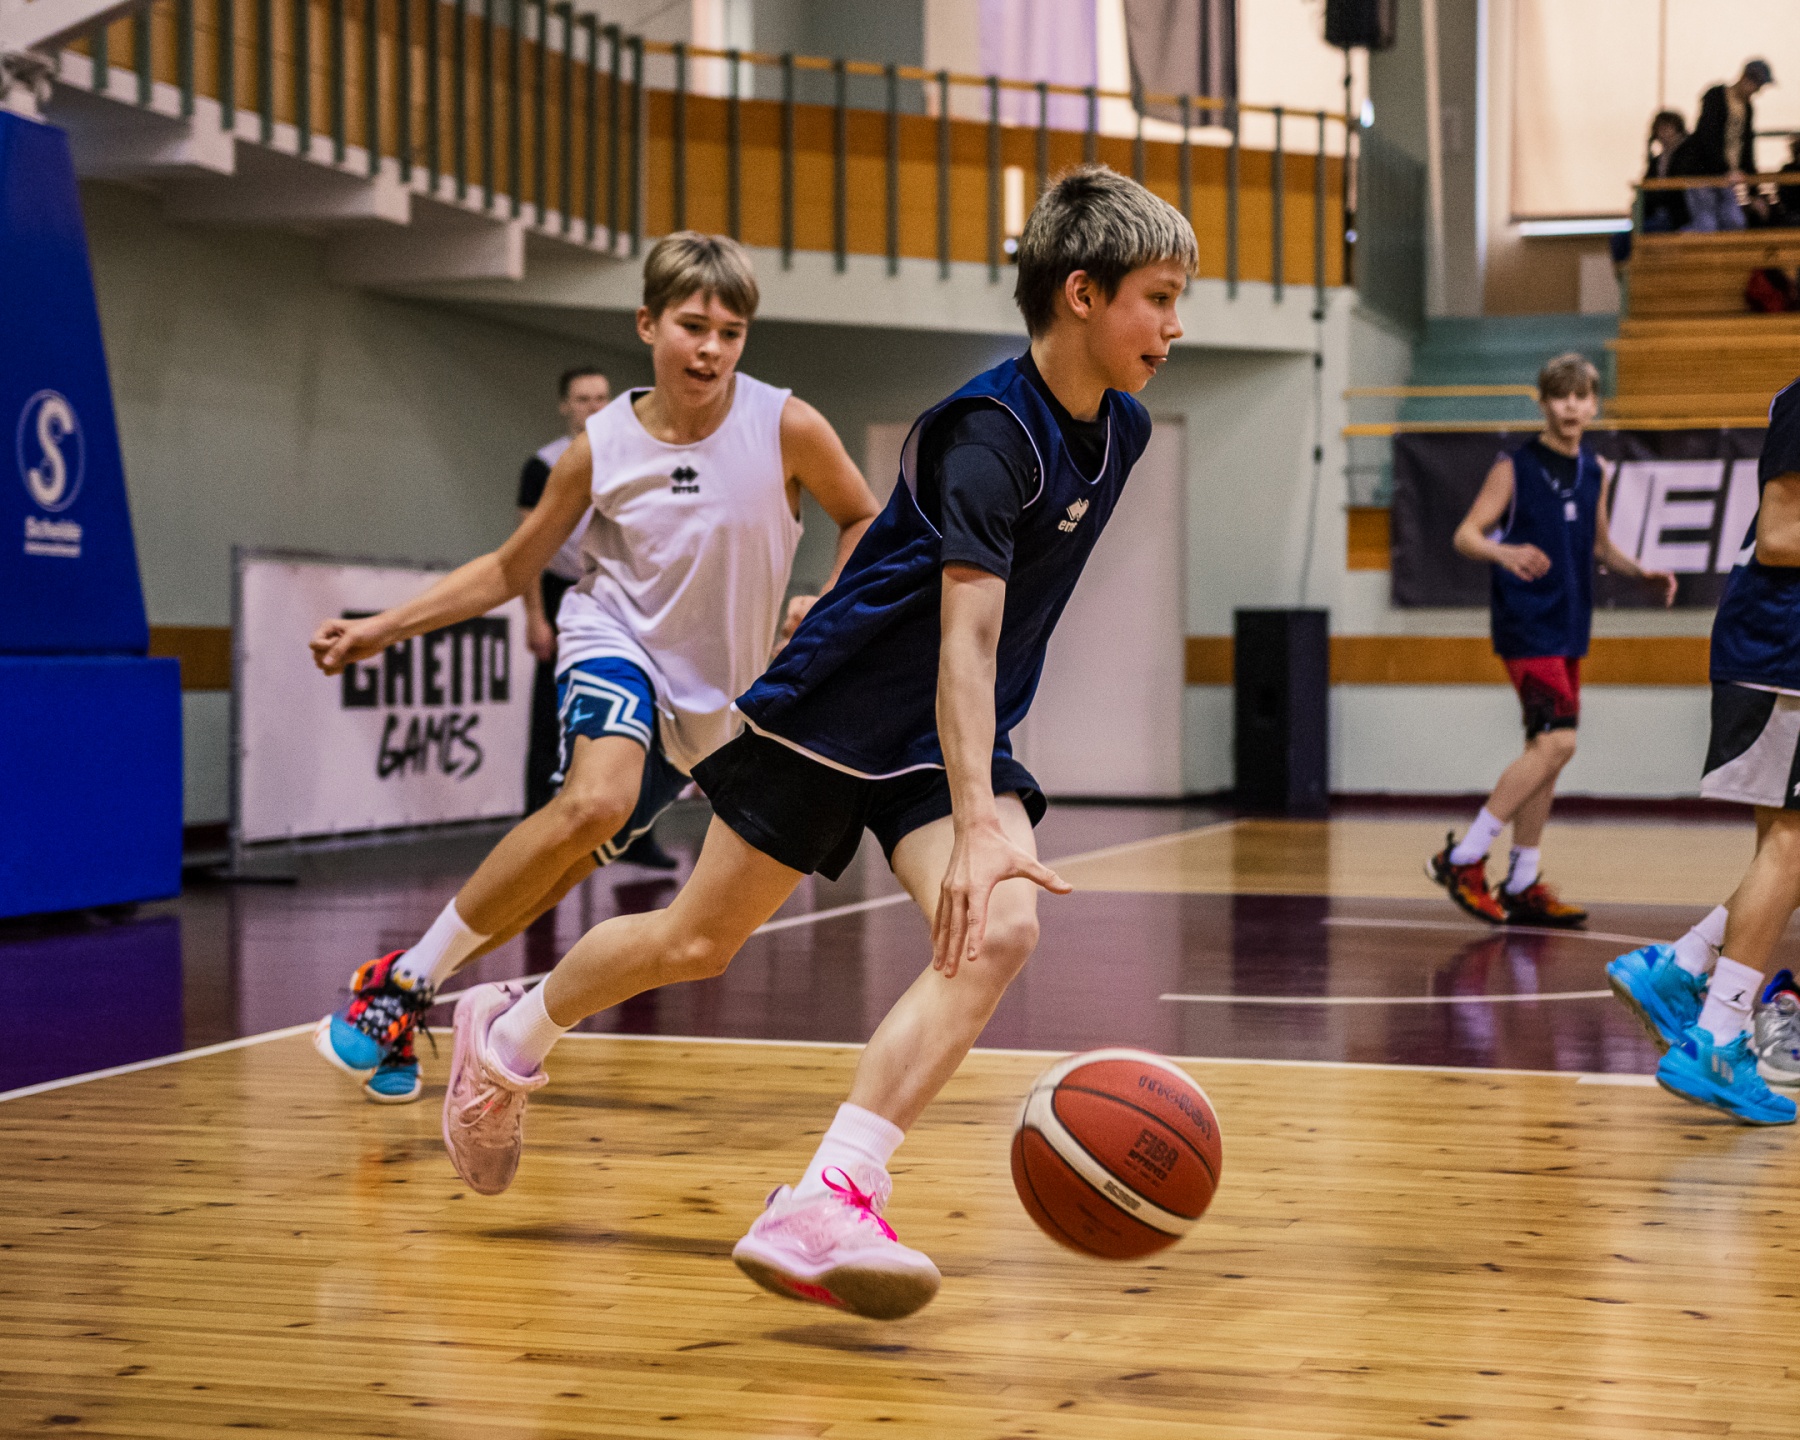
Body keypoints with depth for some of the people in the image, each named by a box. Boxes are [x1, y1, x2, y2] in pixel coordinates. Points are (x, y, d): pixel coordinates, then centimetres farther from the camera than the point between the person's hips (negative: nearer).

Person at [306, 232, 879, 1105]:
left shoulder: (785, 427, -13)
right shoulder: (599, 449, -9)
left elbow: (863, 521, 4)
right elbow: (508, 570, 1)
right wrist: (383, 628, -6)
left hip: (707, 695, 2)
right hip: (614, 642, -2)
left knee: (572, 862, 3)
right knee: (593, 802, -32)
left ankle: (404, 1000, 21)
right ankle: (401, 980, -20)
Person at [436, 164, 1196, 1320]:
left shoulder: (1121, 431, 1)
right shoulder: (988, 433, -24)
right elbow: (966, 635, -33)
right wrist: (978, 827, -42)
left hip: (955, 737, 6)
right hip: (834, 713, -6)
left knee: (1001, 933, -22)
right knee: (700, 941, 8)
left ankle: (826, 1209, -27)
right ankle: (507, 1038, 38)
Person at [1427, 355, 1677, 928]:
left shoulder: (1594, 473, 11)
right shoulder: (1514, 468, -7)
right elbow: (1465, 535, -10)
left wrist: (1641, 572, 6)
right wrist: (1503, 552, -30)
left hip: (1569, 628, 7)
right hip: (1525, 622, -7)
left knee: (1546, 753, 8)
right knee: (1555, 742, -19)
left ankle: (1523, 886, 15)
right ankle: (1463, 859, -13)